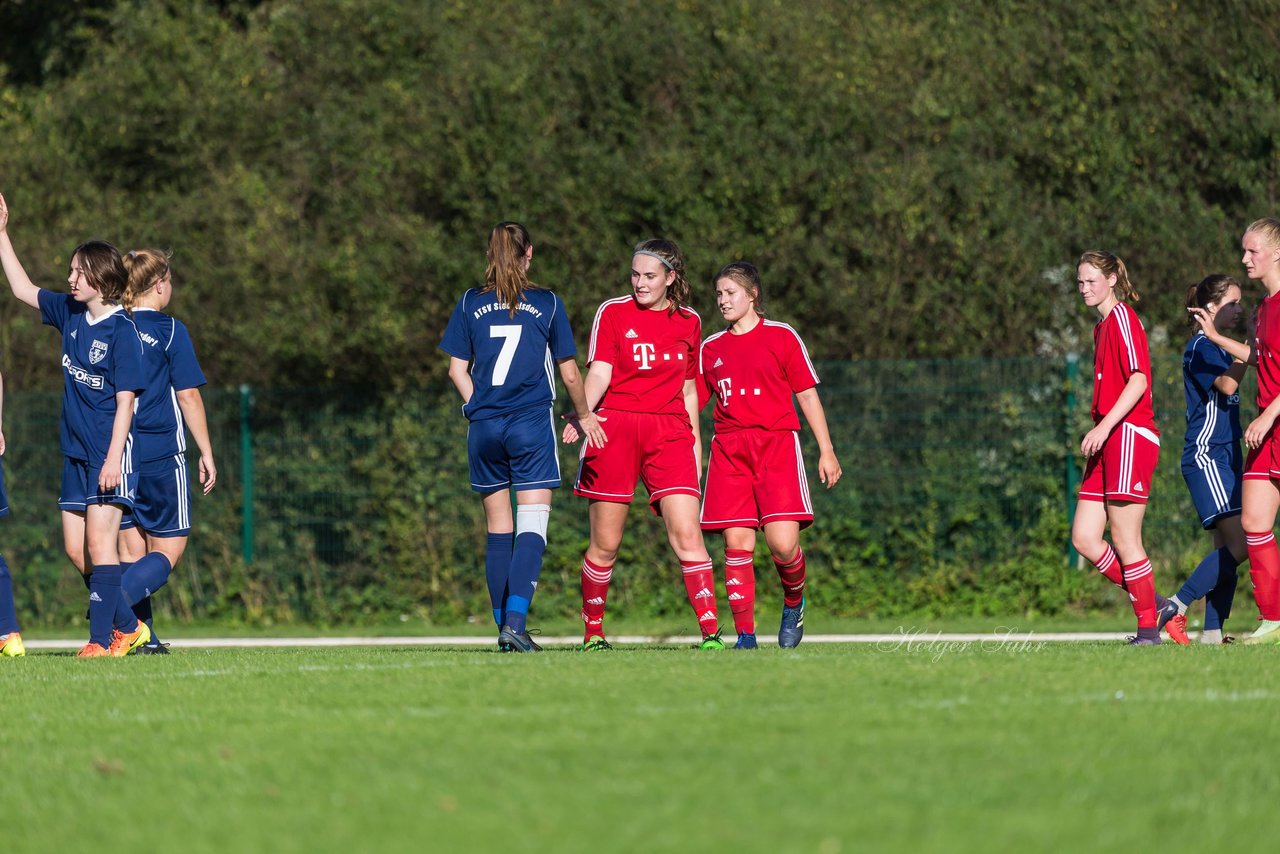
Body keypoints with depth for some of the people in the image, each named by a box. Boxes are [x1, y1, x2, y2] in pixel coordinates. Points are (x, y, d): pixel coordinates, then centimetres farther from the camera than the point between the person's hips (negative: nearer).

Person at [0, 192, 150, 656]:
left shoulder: (121, 331, -12)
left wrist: (113, 458, -18)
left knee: (100, 540, -10)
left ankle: (101, 637, -8)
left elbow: (125, 400, -14)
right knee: (75, 548, 6)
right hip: (76, 451, 8)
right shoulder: (69, 313, 9)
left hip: (109, 452, -8)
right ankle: (129, 625, 18)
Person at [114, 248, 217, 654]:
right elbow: (188, 396, -8)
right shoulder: (170, 331, -7)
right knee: (168, 549, 1)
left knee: (131, 549, 11)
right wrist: (206, 452, 0)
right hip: (161, 454, -5)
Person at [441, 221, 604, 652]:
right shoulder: (548, 304, 1)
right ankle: (515, 621, -22)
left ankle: (504, 624, 12)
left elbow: (457, 369, 5)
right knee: (532, 525, -6)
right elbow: (569, 374, 6)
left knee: (498, 528, 11)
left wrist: (476, 408, 14)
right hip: (532, 424, -3)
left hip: (484, 427, 3)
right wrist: (583, 415, 21)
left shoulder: (470, 303, 7)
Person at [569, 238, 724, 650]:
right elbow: (599, 372, -7)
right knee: (605, 542, 1)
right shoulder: (613, 312, 3)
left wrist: (695, 443, 17)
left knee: (686, 533, -13)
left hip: (670, 431, 2)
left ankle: (710, 631, -15)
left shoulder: (689, 322, 12)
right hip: (615, 427, -2)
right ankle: (593, 632, 16)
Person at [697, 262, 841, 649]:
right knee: (737, 544, -6)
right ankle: (745, 635, -2)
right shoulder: (711, 348, 15)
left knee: (782, 543, -14)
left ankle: (794, 603, 16)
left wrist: (826, 451, 3)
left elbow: (808, 395, 7)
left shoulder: (781, 337, 5)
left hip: (777, 445, -3)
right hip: (729, 450, 3)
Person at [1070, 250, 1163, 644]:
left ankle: (1149, 627, 2)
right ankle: (1151, 605, 11)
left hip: (1130, 435, -9)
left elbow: (1139, 379, -18)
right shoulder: (1102, 325, 20)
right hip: (1109, 441, 9)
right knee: (1084, 538, 3)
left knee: (1125, 541, -7)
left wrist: (1105, 426, -24)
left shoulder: (1123, 317, -8)